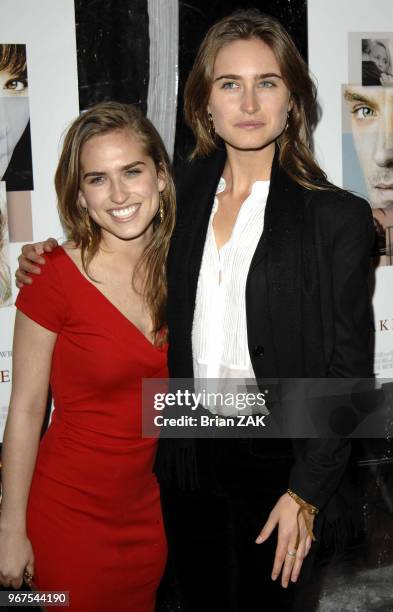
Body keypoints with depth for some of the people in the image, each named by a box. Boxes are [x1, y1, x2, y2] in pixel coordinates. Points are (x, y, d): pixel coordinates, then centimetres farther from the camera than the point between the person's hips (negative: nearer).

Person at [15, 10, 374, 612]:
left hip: (272, 457, -3)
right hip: (185, 453, 4)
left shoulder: (338, 217, -10)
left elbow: (348, 368, -9)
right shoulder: (180, 190, 2)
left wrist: (307, 491, -12)